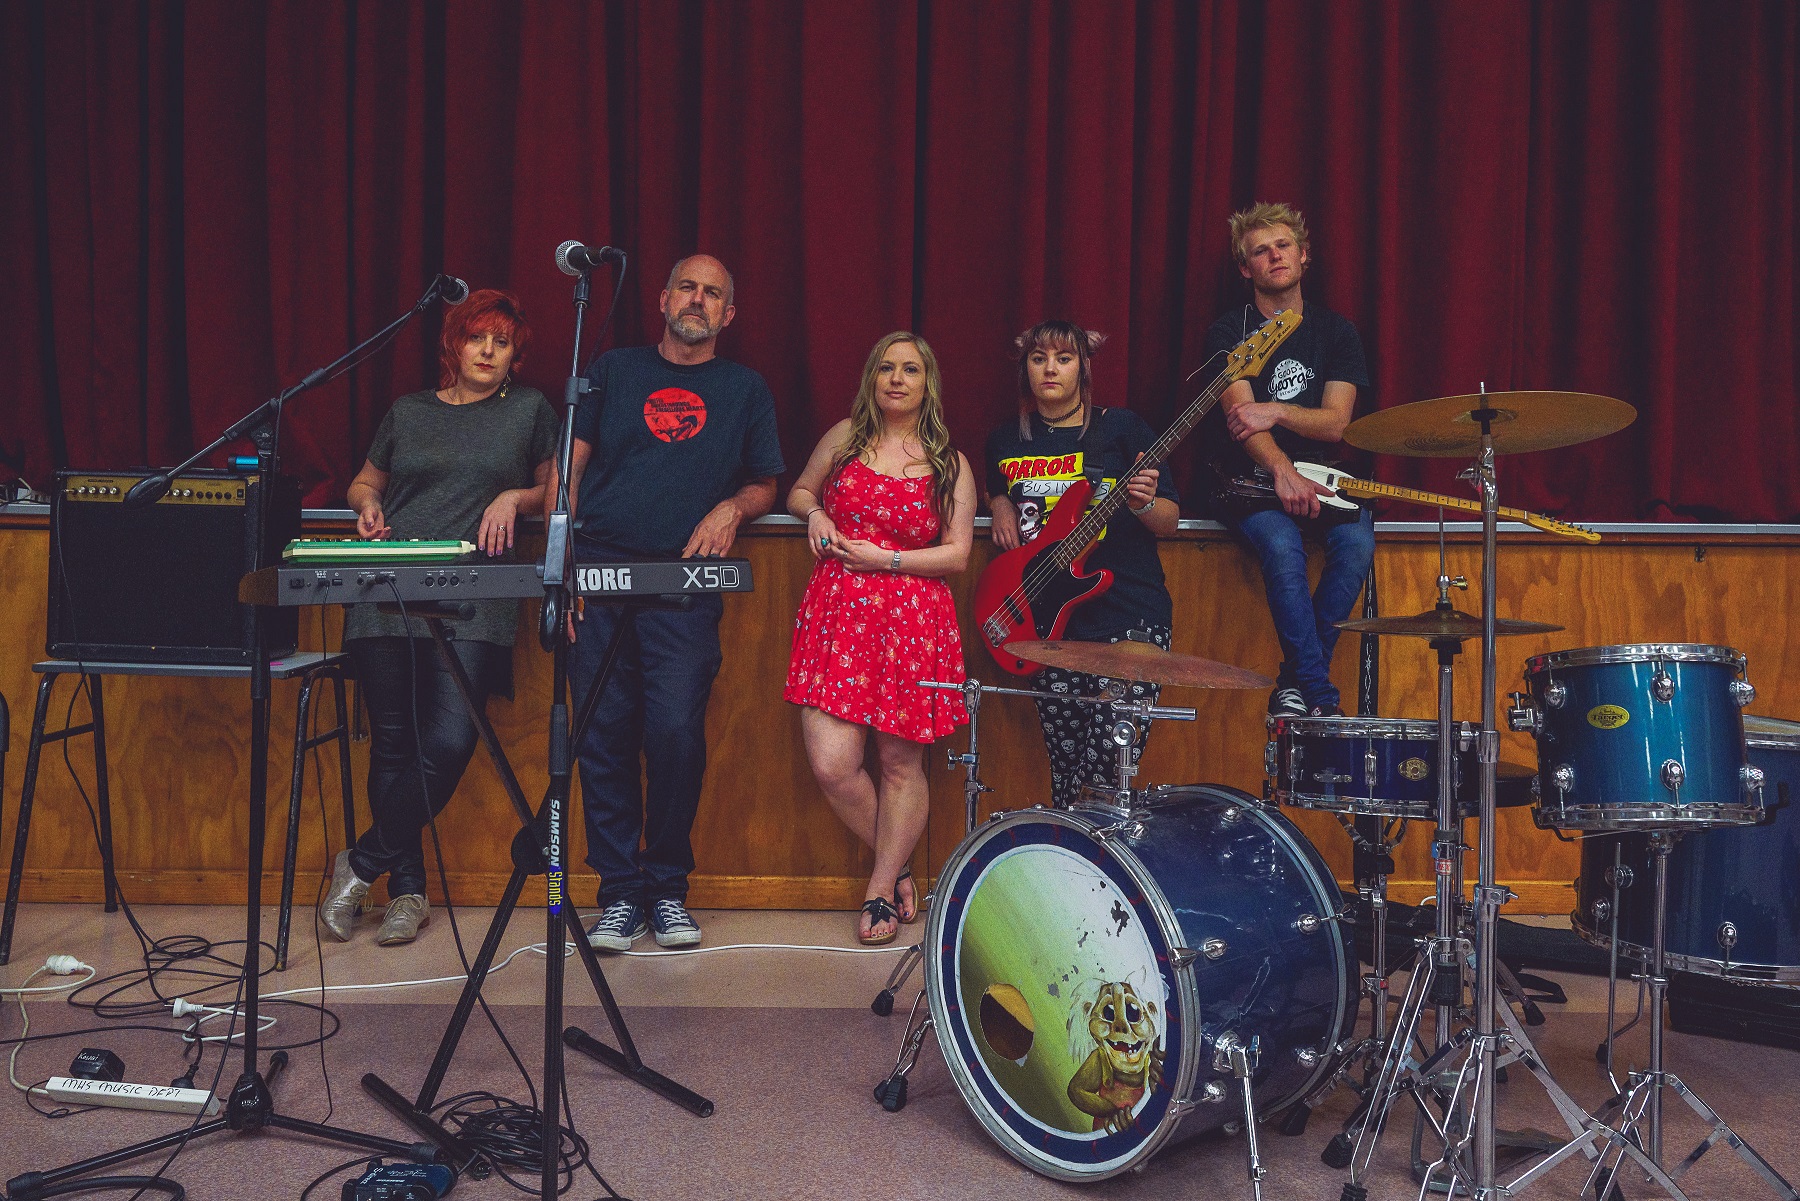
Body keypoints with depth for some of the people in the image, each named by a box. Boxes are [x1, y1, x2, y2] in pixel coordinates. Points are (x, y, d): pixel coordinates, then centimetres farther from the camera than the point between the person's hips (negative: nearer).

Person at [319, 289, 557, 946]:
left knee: (449, 739, -17)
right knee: (392, 741, -3)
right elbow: (364, 482, 30)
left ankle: (360, 866, 1)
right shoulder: (408, 411, 20)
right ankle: (408, 889, 10)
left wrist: (515, 498, 0)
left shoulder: (528, 409, 16)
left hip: (473, 602, -2)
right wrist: (368, 504, 8)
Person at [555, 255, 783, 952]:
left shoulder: (745, 389, 15)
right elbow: (570, 468, 13)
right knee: (604, 734, -3)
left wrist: (731, 508, -4)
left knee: (675, 731, -11)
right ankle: (619, 892, 8)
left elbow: (764, 485, 19)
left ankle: (668, 888, 6)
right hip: (599, 577, 1)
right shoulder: (614, 370, 16)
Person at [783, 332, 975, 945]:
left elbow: (957, 553, 1)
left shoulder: (950, 465, 7)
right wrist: (815, 513, 3)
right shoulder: (846, 436, 12)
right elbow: (799, 490, 26)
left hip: (913, 618, -1)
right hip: (837, 612, 1)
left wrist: (884, 560, -9)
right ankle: (897, 868, 14)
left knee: (901, 762, 3)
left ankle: (881, 888, 20)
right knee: (832, 764, -9)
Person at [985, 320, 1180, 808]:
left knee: (1106, 775, -11)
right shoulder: (1007, 439, 12)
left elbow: (1170, 522, 2)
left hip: (1129, 619, -3)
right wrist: (1002, 508, 11)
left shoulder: (1121, 429, 2)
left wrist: (1144, 503, -19)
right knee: (1065, 778, 5)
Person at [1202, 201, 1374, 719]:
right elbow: (1239, 416, -16)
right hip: (1251, 477, -3)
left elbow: (1336, 423, -3)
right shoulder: (1228, 331, 1)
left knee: (1357, 542, -29)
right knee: (1282, 546, -35)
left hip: (1317, 474, 3)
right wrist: (1282, 470, -34)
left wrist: (1275, 411, -23)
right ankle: (1322, 695, -26)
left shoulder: (1335, 331, 9)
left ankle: (1296, 682, -16)